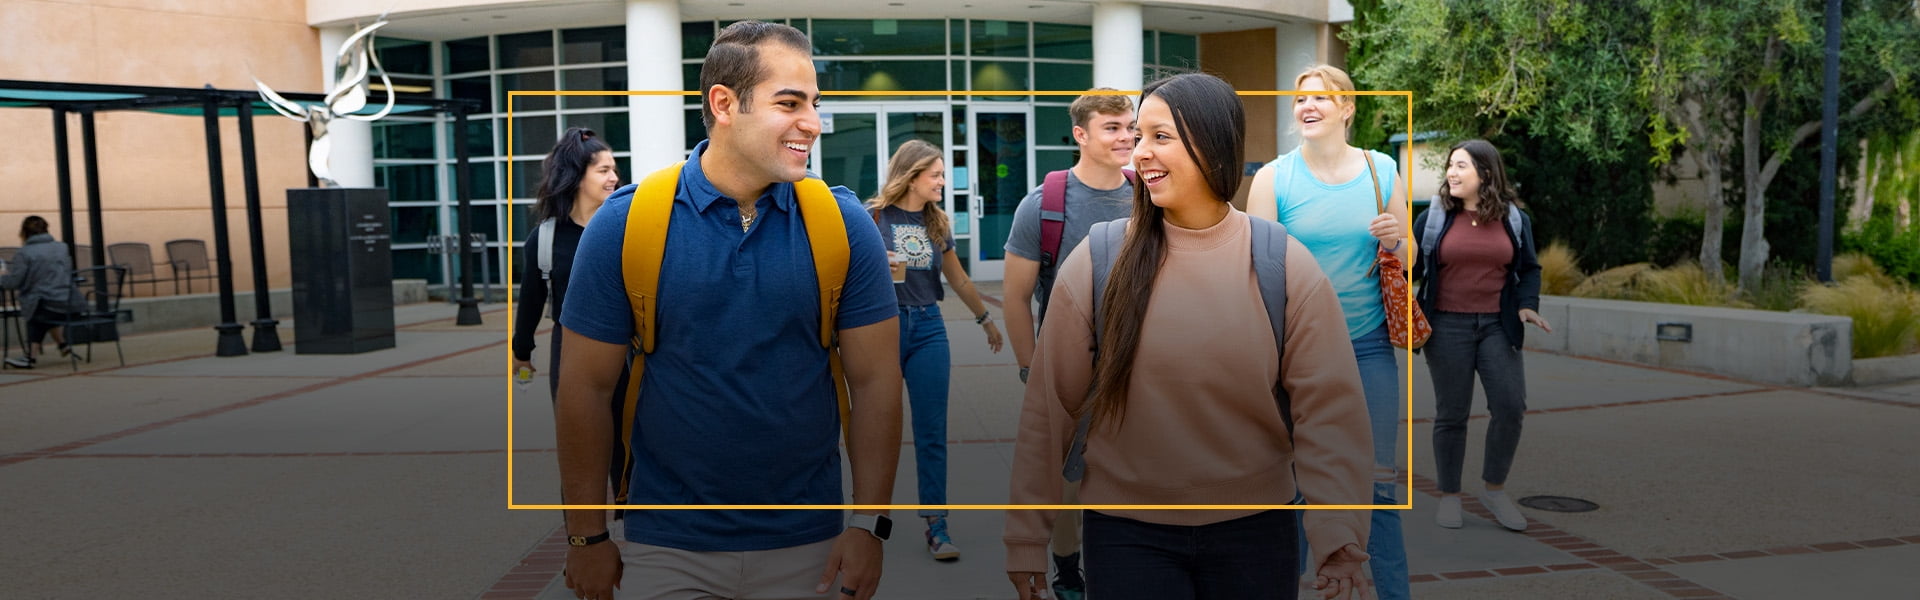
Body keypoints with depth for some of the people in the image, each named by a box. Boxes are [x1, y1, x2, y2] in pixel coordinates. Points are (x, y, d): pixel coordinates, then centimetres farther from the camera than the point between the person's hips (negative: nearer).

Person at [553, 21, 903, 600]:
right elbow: (585, 389, -3)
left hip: (809, 546, 1)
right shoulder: (623, 224, -8)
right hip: (666, 548, -1)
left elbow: (875, 381, -3)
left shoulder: (843, 224, -6)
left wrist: (869, 524, -7)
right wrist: (587, 536, -1)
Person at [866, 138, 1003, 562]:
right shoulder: (873, 216, -4)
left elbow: (958, 278, 20)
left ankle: (935, 524, 6)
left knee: (932, 431, 1)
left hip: (928, 328, 4)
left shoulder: (937, 223, 10)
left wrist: (987, 320, 27)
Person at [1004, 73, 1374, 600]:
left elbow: (1328, 412, -8)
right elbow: (1049, 408, -4)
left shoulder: (1285, 266, -6)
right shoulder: (1096, 263, -7)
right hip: (1127, 534, -1)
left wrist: (1340, 543, -18)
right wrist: (1026, 538, -2)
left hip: (1256, 532, 1)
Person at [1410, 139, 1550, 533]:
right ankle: (1449, 496, 17)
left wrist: (1526, 305, -3)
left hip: (1497, 326, 1)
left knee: (1510, 406, -9)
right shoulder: (1434, 218, 3)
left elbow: (1529, 269, 13)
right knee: (1451, 414, 3)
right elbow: (1409, 267, 5)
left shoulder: (1515, 219, 7)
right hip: (1447, 326, -1)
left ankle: (1495, 489, 10)